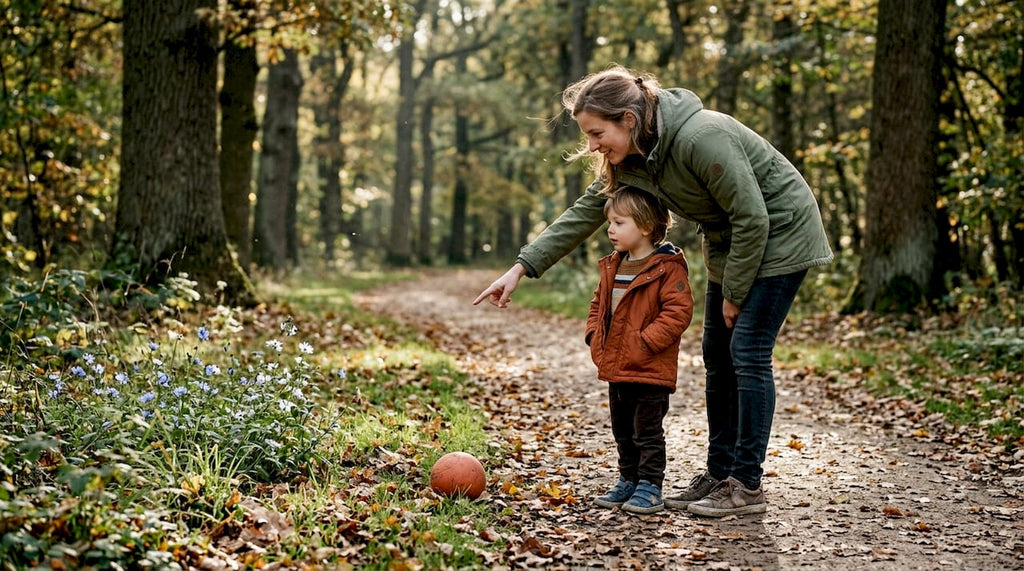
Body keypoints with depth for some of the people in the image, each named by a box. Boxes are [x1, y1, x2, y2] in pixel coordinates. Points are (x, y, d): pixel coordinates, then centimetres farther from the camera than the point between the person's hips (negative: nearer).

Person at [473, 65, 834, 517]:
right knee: (717, 356, 8)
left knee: (747, 353, -11)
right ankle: (719, 475, 16)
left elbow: (753, 218, -26)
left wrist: (734, 293, -16)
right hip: (729, 242, 9)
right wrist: (522, 267, -5)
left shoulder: (701, 138, -31)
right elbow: (585, 212, 1)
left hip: (778, 234, -9)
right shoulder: (629, 157, -5)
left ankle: (747, 488, -5)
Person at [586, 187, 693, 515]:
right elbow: (598, 304, 23)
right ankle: (628, 481, 29)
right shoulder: (613, 266, 11)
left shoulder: (667, 267, -13)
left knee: (648, 431, 0)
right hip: (615, 366, 8)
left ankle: (650, 488, 8)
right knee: (623, 431, 17)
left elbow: (678, 311, -19)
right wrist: (595, 335, 6)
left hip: (650, 370, -8)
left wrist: (644, 342, -22)